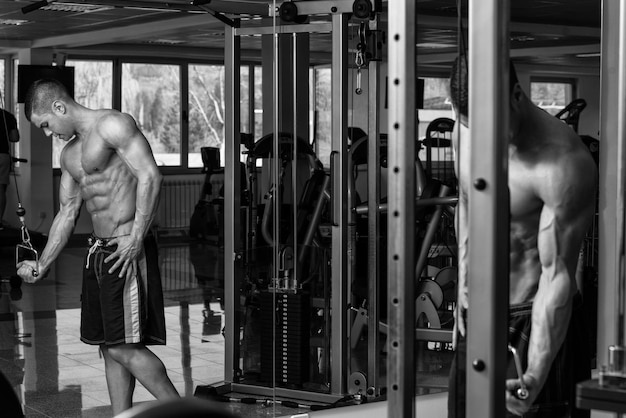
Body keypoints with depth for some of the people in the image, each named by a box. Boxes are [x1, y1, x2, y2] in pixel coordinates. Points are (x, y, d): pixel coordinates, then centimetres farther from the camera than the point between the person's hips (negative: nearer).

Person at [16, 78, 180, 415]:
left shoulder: (112, 125, -8)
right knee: (108, 346, 10)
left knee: (123, 347, -11)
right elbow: (67, 213, 23)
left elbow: (150, 176, -17)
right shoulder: (69, 155, 20)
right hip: (98, 250, 9)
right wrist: (41, 266, 18)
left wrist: (137, 236, -22)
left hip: (128, 249, -9)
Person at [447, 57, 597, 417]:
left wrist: (536, 375, -30)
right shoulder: (467, 132, -2)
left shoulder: (563, 164, -24)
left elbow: (557, 276, -25)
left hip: (536, 321, -7)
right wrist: (464, 283, 13)